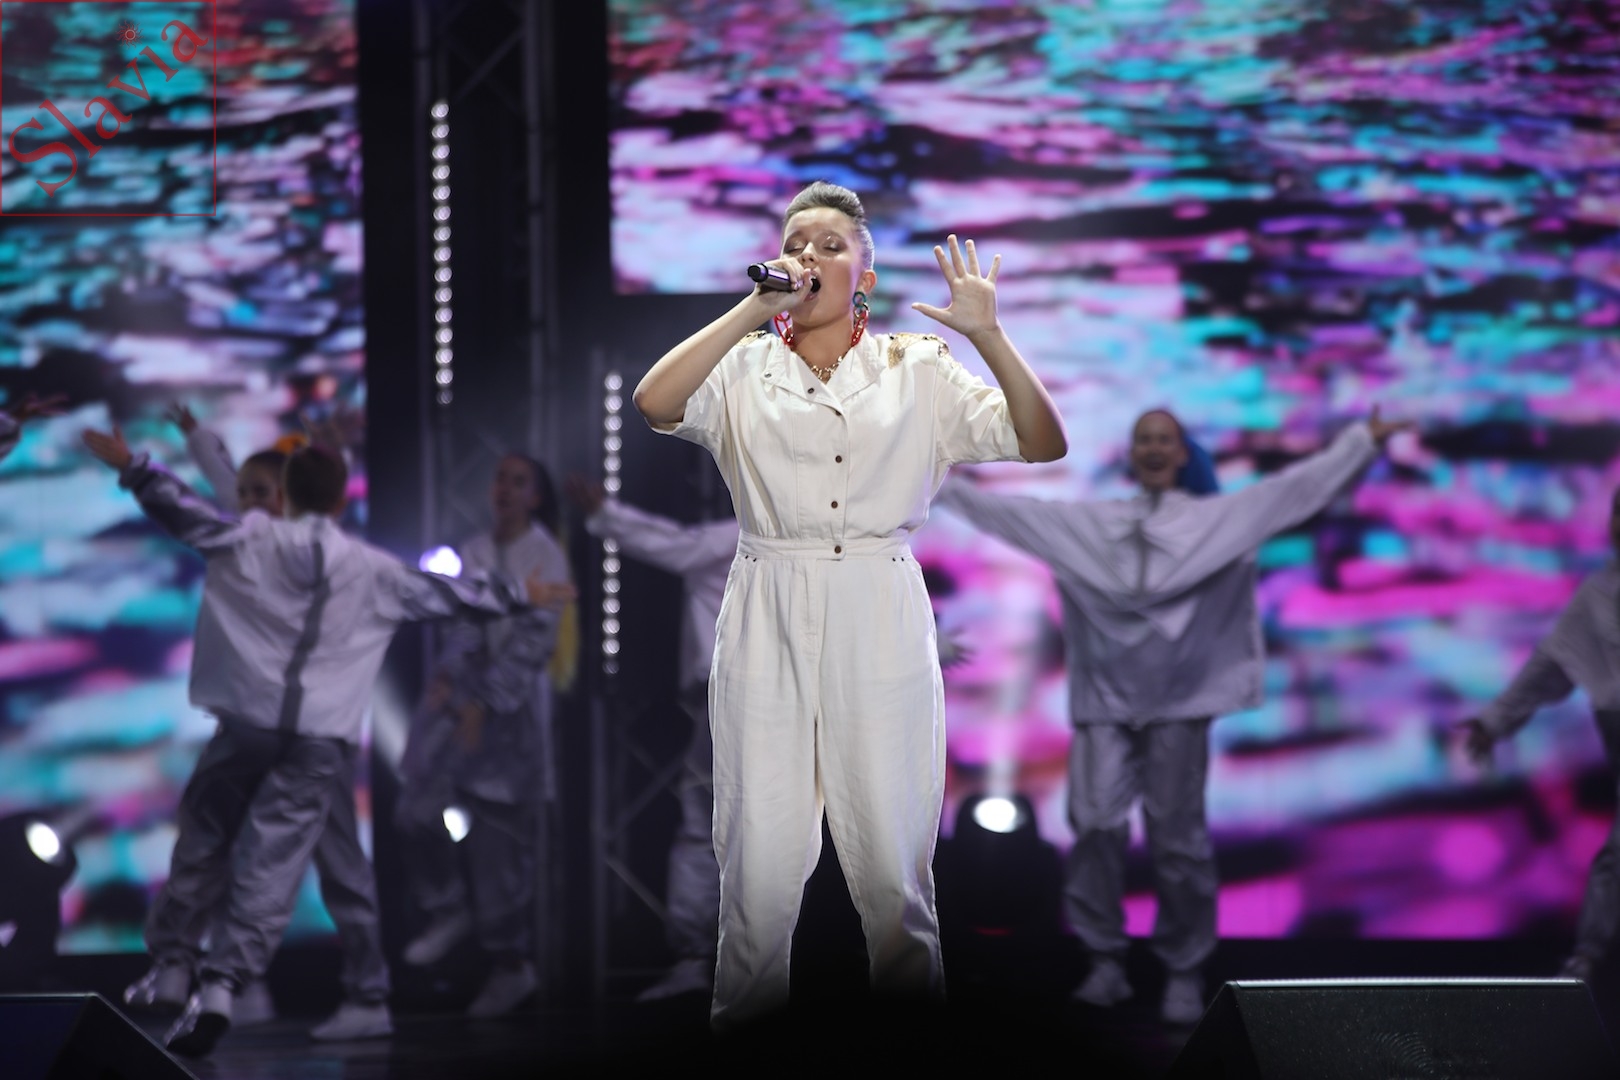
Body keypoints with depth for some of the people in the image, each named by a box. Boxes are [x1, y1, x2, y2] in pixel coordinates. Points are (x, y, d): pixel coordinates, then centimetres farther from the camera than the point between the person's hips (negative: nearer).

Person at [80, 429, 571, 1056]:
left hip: (248, 720, 0)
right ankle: (221, 987, -15)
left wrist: (130, 466, 16)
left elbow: (183, 511, 3)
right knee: (272, 863, -6)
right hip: (322, 737, 0)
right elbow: (445, 594, 17)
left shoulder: (253, 540, 4)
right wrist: (518, 598, 30)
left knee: (204, 842, 19)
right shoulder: (374, 571, 8)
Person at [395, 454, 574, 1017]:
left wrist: (485, 705, -17)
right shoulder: (474, 552, 11)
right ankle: (449, 910, 20)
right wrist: (447, 674, -9)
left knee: (499, 834, -4)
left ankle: (512, 964, 6)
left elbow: (535, 641, -12)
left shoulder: (545, 558, -6)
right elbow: (465, 620, 9)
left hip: (514, 703, -5)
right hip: (462, 691, 5)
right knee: (417, 810, -4)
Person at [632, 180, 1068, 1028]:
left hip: (881, 623, 0)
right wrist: (756, 307, -14)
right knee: (760, 858, -1)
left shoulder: (917, 369, 9)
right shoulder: (744, 368, 9)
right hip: (767, 622, 0)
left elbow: (1042, 445, 1)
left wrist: (987, 335, -10)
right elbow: (654, 403, -13)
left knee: (892, 862, 2)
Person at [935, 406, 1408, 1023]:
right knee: (1096, 824, -9)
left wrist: (1362, 441, -3)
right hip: (1105, 697, 2)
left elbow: (1300, 487, 5)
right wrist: (942, 484, 22)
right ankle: (1106, 962, 0)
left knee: (1178, 838, -6)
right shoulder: (1087, 524, 16)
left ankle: (1185, 973, 2)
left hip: (1179, 701, -2)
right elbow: (1009, 511, 20)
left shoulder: (1220, 519, 10)